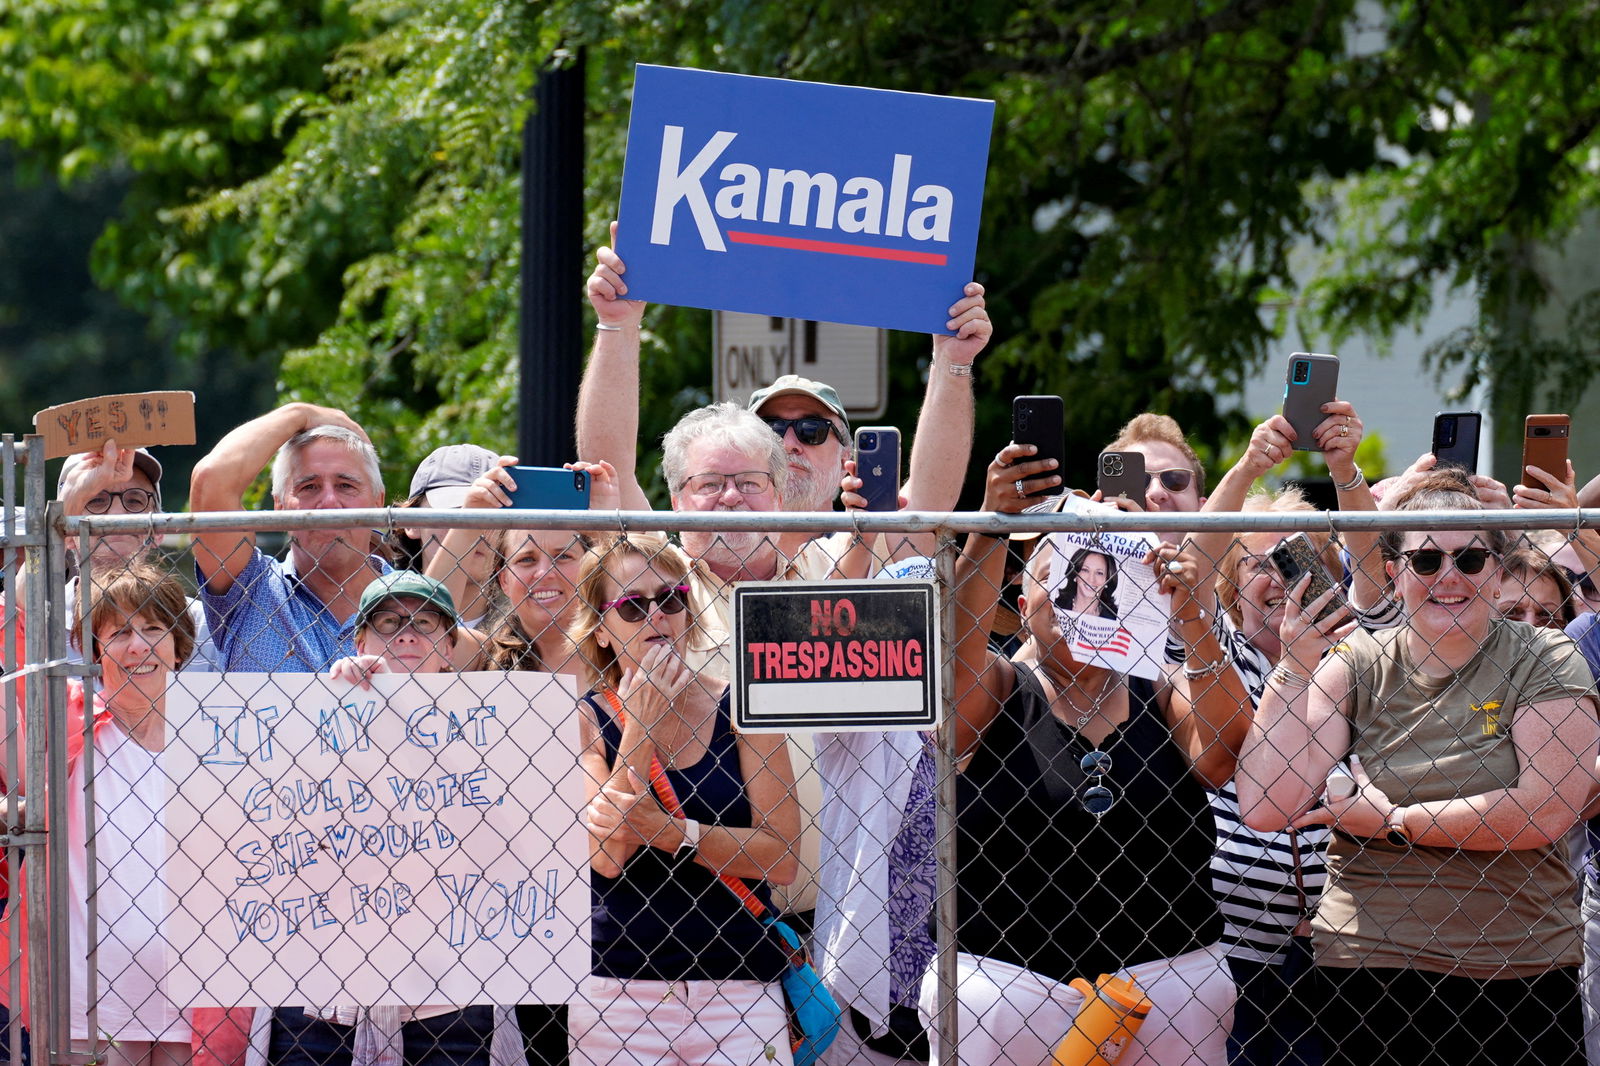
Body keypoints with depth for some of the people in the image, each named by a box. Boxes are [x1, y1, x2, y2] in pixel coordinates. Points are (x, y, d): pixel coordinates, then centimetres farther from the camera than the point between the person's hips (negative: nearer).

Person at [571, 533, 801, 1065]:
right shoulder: (585, 719, 2)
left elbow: (782, 857, -5)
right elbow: (608, 857, -11)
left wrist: (665, 829, -15)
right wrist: (640, 726, -12)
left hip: (740, 991, 0)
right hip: (617, 992, 0)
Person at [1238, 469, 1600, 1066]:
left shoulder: (1544, 662, -1)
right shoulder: (1357, 665, 2)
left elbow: (1546, 811, -16)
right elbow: (1265, 810, -8)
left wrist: (1396, 821, -12)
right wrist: (1295, 667, -11)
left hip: (1522, 971, -1)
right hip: (1370, 966, 1)